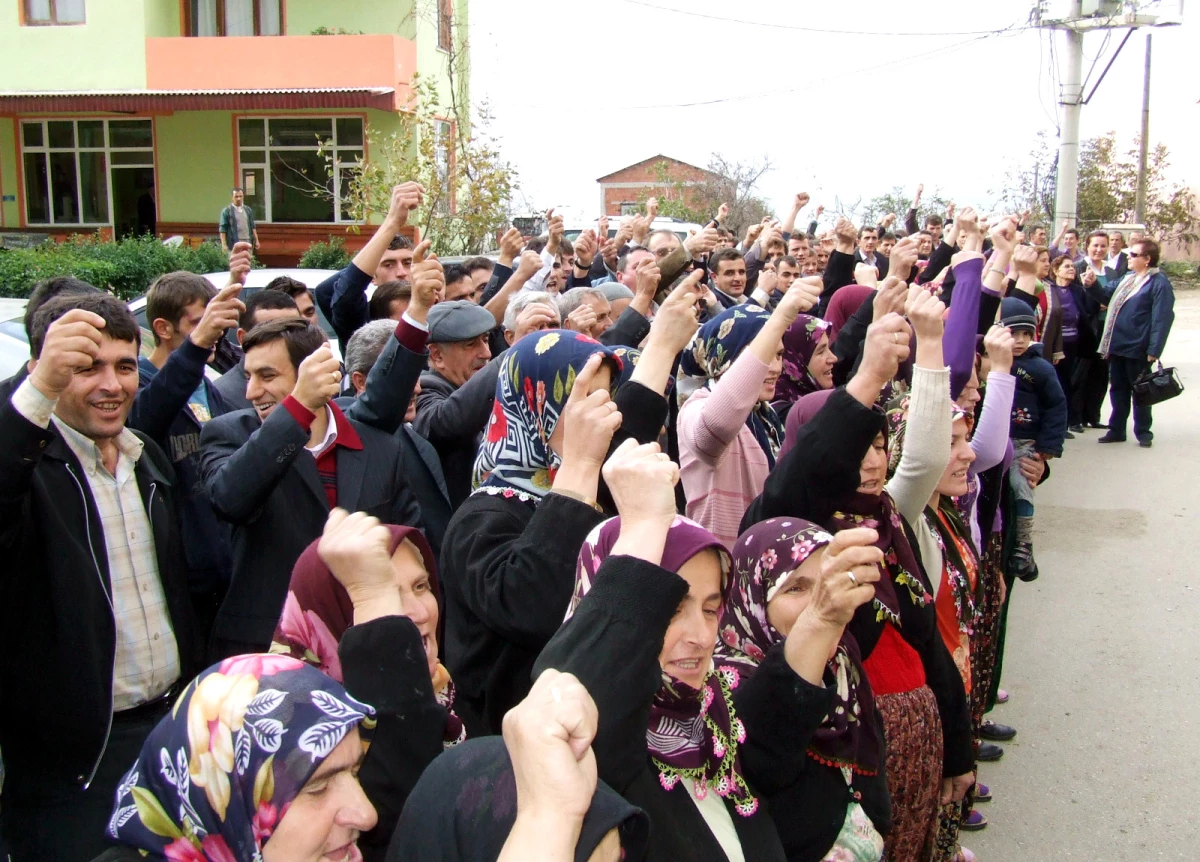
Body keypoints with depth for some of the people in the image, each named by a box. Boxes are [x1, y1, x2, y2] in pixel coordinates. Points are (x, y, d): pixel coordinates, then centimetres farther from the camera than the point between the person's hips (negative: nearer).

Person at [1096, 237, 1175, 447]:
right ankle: (1116, 430, 22)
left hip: (1137, 350, -7)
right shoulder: (1128, 278, 12)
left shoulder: (1159, 283, -13)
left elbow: (1162, 319, -18)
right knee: (1118, 390, 13)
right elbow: (1107, 294, 28)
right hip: (1117, 346, 7)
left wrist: (1153, 351, -22)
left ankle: (1143, 433, 16)